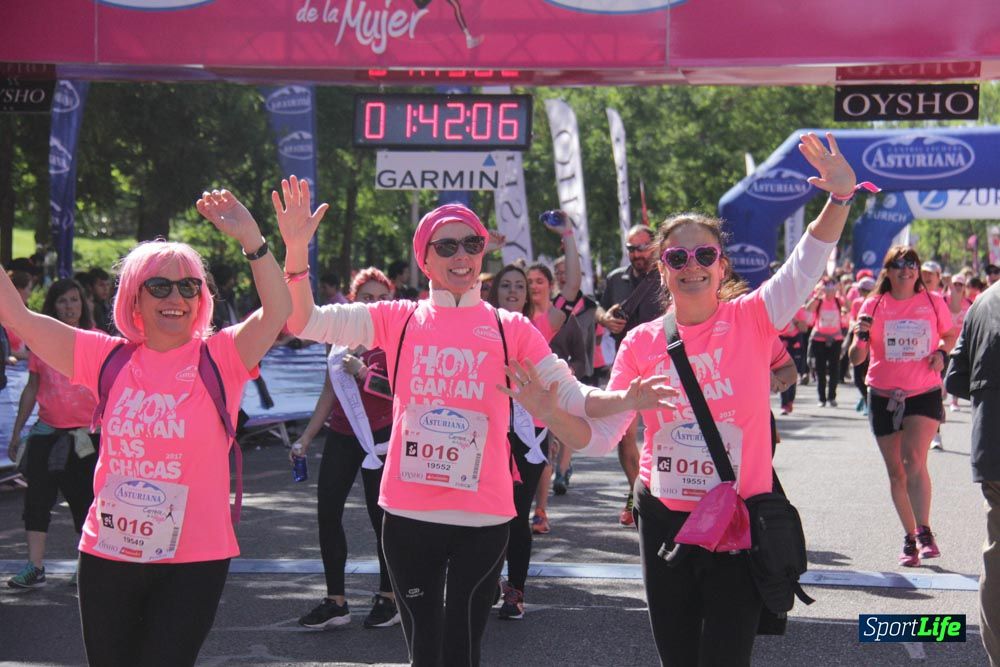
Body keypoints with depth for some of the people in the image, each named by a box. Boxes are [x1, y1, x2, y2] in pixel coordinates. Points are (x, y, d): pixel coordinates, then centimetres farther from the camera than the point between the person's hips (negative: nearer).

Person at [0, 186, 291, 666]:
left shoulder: (219, 358, -4)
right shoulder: (108, 359, 3)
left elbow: (277, 312, -20)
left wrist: (250, 238, -30)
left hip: (193, 558, -3)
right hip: (108, 555, 3)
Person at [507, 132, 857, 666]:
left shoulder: (750, 320, -5)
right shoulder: (641, 343, 1)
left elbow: (806, 266, -20)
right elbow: (599, 437, 0)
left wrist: (840, 197, -35)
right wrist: (549, 414, -18)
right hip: (664, 517, 3)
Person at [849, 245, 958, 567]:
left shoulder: (933, 302, 1)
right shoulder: (873, 306, 0)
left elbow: (950, 334, 20)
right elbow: (856, 359, -1)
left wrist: (941, 352, -1)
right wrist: (861, 336, -22)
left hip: (925, 394, -1)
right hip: (883, 396, 2)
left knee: (914, 459, -21)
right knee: (896, 472, 6)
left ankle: (923, 532, -22)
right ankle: (910, 536, 19)